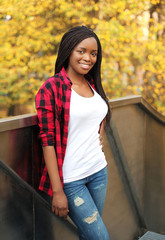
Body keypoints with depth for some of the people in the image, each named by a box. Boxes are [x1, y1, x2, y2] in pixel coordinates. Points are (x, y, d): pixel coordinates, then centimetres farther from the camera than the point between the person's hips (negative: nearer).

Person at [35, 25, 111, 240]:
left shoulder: (93, 84, 6)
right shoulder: (52, 88, -14)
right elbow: (47, 140, -16)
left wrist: (100, 131, 8)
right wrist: (57, 191, -16)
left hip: (99, 170, 6)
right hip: (70, 179, -6)